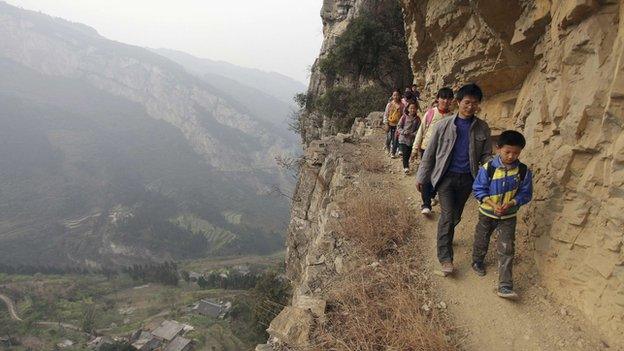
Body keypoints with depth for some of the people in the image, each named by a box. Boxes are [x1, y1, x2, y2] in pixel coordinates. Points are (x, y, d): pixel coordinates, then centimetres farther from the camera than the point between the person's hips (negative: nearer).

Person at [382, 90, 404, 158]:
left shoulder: (402, 105, 0)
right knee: (389, 138, 2)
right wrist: (386, 123, -4)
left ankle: (393, 153, 10)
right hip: (390, 124, 0)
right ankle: (387, 147, 33)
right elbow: (386, 114, 2)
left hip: (398, 124, 0)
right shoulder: (389, 104, 0)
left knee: (395, 139, -1)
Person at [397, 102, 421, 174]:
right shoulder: (404, 117, -3)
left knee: (408, 154, 12)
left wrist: (413, 134, -17)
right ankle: (406, 167, -2)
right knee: (405, 154, -9)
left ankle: (406, 166, 30)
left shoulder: (417, 119, 0)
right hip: (403, 138, -2)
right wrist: (403, 132, -16)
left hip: (412, 140, 2)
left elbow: (418, 129, -1)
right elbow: (399, 126, -1)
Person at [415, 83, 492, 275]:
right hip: (446, 176, -3)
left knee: (456, 216, 16)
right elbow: (430, 153, 1)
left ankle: (445, 238, 43)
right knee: (447, 215, -10)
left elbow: (486, 155, 7)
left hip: (467, 178, 3)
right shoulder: (443, 125, -5)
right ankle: (445, 258, -3)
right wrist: (421, 177, 3)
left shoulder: (483, 128, 2)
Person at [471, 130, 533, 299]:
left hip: (509, 216, 0)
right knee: (481, 241, 20)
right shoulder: (488, 168, -16)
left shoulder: (523, 171, -11)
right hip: (487, 213, 0)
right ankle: (478, 261, 50)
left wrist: (511, 203, -21)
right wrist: (492, 204, -22)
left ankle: (505, 286, -1)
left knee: (506, 250, -5)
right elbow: (478, 189, -10)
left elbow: (526, 193, -4)